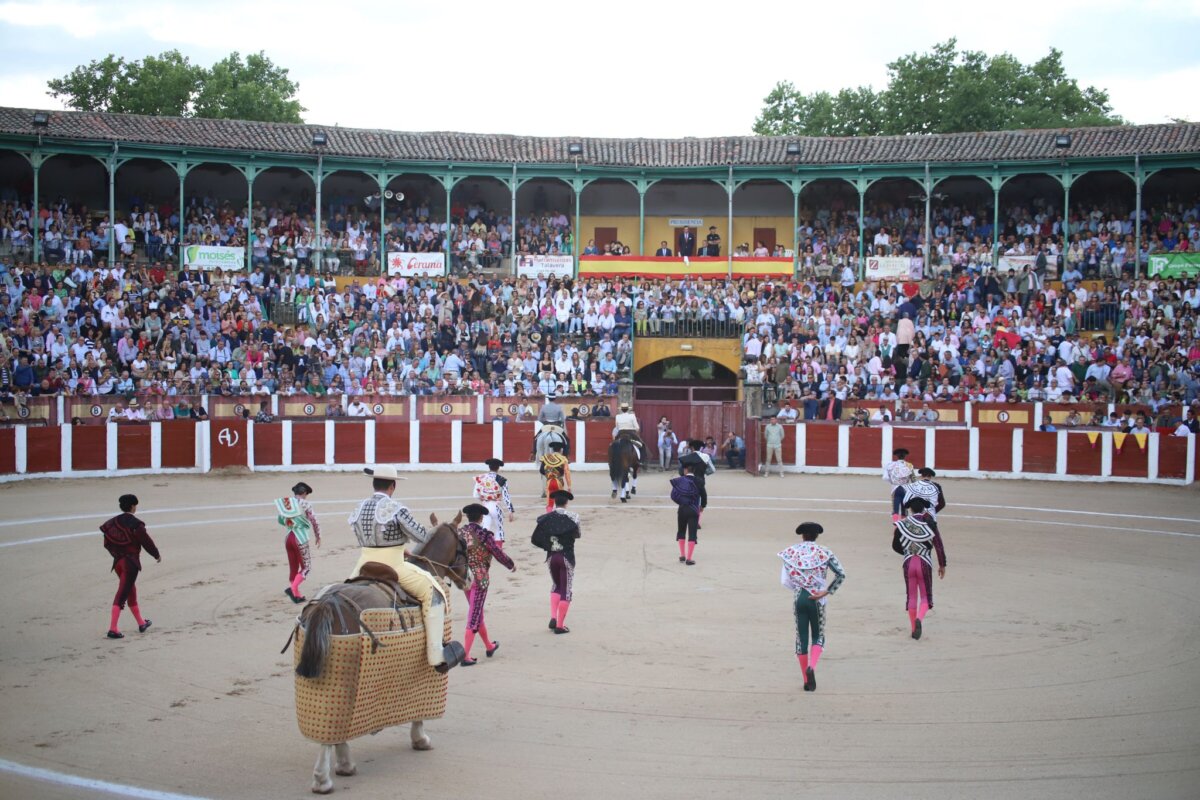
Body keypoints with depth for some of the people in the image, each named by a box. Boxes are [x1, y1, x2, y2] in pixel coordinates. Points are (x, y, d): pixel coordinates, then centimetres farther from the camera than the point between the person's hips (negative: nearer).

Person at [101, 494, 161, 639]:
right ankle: (113, 629, -13)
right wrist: (157, 555, 6)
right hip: (131, 562, -7)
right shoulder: (135, 524, -14)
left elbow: (107, 544, 10)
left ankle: (141, 623, 34)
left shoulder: (113, 522, 5)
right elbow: (146, 541, -10)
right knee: (122, 595, -7)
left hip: (118, 561, 7)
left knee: (131, 591, 20)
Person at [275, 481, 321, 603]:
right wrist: (318, 537, 9)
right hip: (300, 539, -5)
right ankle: (292, 588, -15)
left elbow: (281, 521, 16)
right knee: (306, 567, 5)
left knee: (293, 568, 15)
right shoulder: (305, 504, -7)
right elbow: (314, 522, -6)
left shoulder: (285, 504, 6)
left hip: (288, 537, 6)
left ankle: (297, 595, 19)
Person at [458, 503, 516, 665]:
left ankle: (489, 646, 38)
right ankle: (465, 656, -5)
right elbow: (499, 554, -6)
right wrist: (512, 565, 12)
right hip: (480, 578, -6)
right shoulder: (485, 535, -15)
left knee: (477, 612, 22)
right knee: (474, 617, -1)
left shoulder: (459, 533, 0)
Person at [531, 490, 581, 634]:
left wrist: (548, 545, 10)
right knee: (566, 591, 6)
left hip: (551, 557, 3)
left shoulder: (546, 518, -2)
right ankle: (560, 625, 5)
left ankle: (553, 617, 9)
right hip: (566, 557, -3)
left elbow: (535, 539, -2)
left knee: (556, 586, 24)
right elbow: (578, 535, 2)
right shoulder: (572, 517, -8)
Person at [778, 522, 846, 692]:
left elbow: (784, 580, -2)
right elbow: (841, 574, -11)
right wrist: (827, 592, -7)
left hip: (798, 598, 1)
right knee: (818, 636, 12)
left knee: (801, 638, 9)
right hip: (816, 599, -1)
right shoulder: (824, 552, -2)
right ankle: (811, 667, -15)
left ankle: (807, 681, 11)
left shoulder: (791, 552, 1)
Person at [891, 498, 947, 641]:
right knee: (925, 596, 7)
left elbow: (895, 546, 9)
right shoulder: (930, 524, -2)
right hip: (925, 563, -2)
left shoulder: (903, 524, 3)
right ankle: (919, 618, -22)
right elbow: (939, 546, -3)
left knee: (912, 597, 12)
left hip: (908, 563, 2)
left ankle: (914, 629, 12)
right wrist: (942, 565, 6)